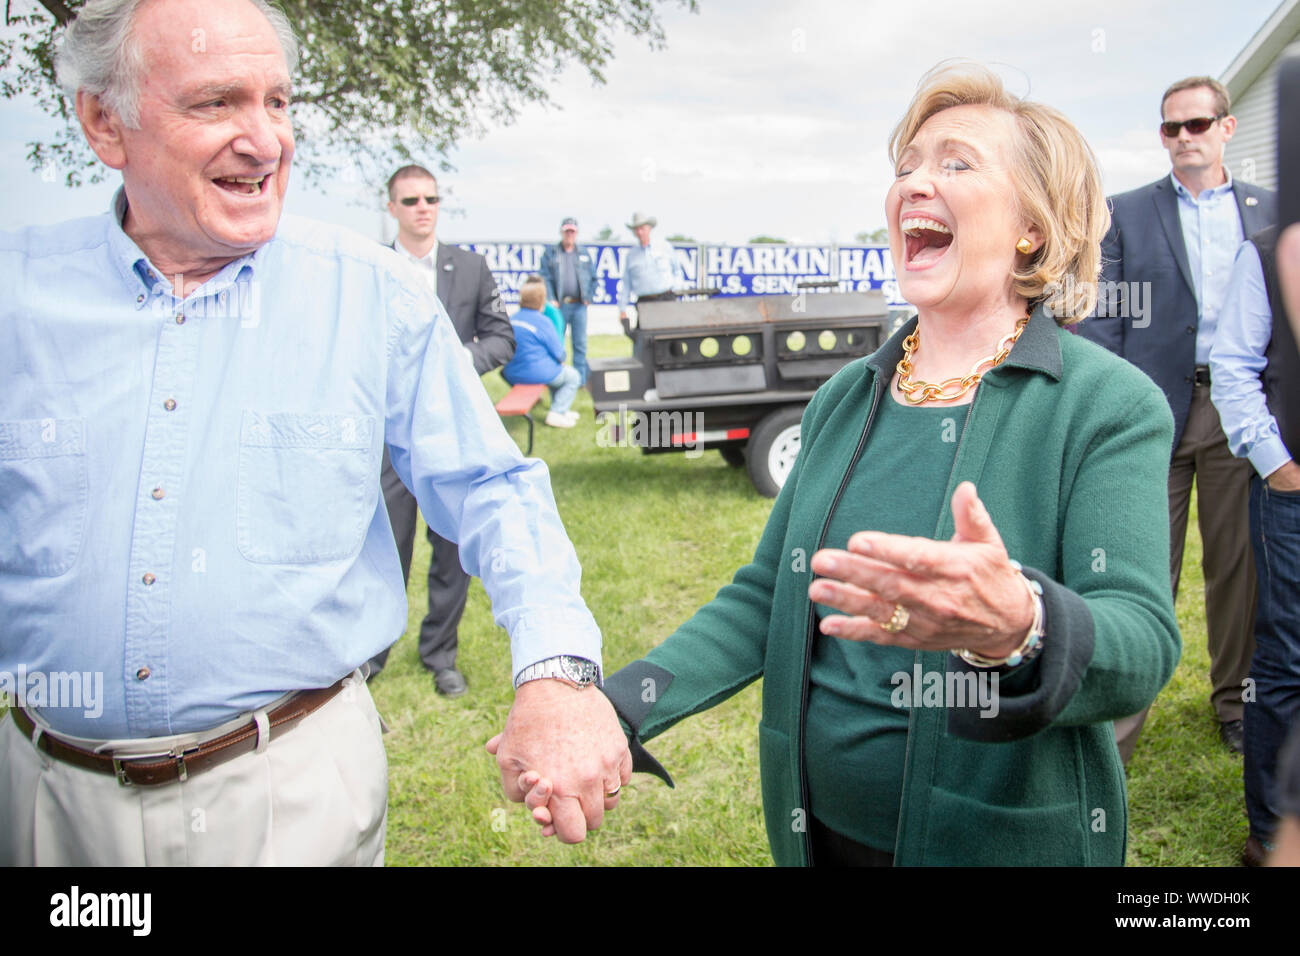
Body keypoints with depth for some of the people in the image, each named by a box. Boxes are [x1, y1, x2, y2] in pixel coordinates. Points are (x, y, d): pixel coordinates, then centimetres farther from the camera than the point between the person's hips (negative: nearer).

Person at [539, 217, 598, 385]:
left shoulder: (585, 254, 13)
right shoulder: (550, 253, 6)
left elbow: (593, 278, 15)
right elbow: (546, 278, -1)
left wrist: (589, 297, 3)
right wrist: (551, 300, -11)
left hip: (579, 305, 2)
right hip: (559, 305, -2)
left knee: (580, 344, 2)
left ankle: (581, 379, 7)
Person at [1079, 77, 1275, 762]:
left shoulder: (1268, 211, 11)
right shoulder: (1128, 214, 6)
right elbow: (1103, 320, 1)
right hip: (1157, 408, -2)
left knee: (1237, 562, 10)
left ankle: (1234, 698, 27)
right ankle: (1120, 719, 9)